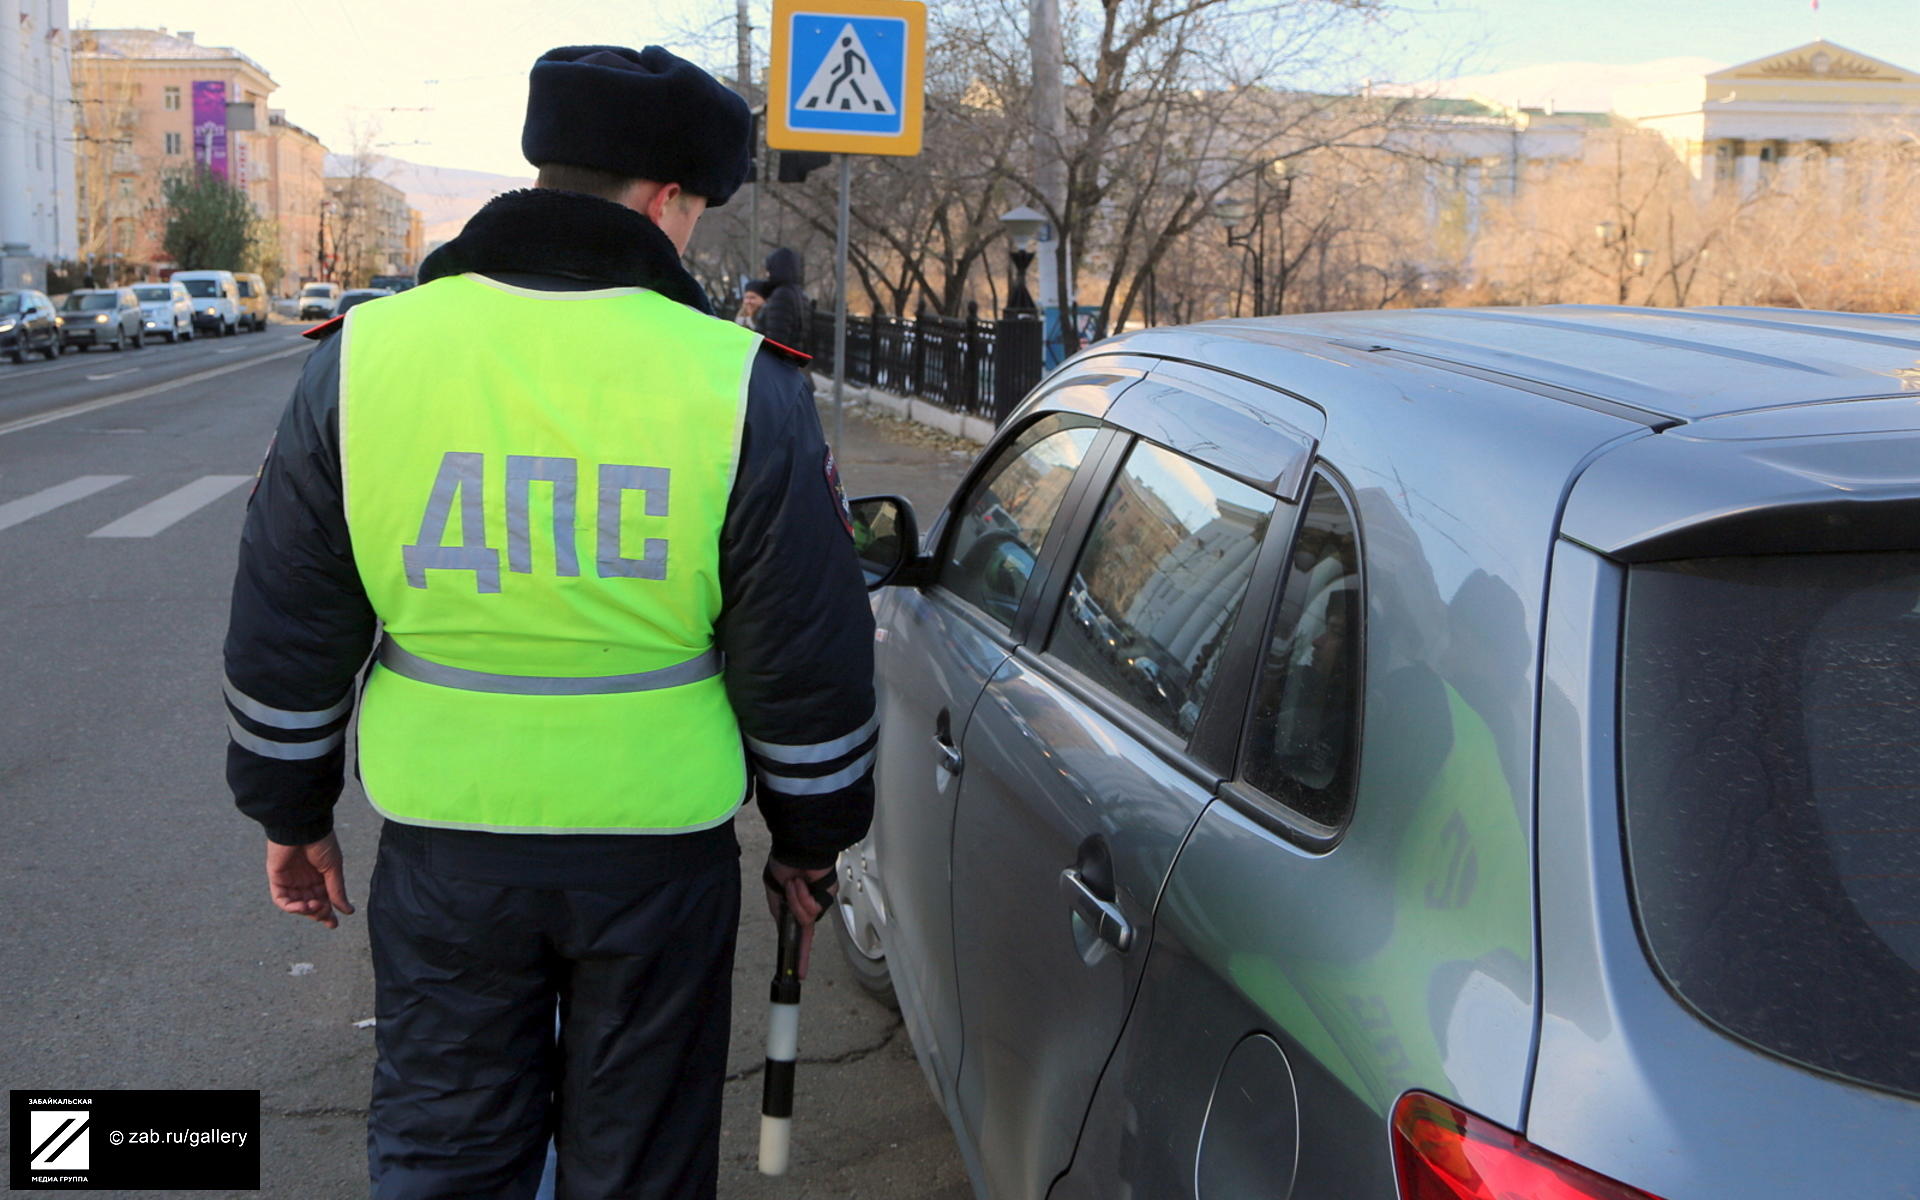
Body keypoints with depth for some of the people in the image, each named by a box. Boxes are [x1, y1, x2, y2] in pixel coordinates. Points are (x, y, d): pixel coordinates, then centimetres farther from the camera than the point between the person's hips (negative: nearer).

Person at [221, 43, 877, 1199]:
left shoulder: (368, 355, -5)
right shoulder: (741, 386, -11)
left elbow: (284, 636, 3)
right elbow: (809, 665, -6)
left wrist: (293, 811, 17)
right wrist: (811, 836, 9)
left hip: (444, 840, 2)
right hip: (661, 846, -1)